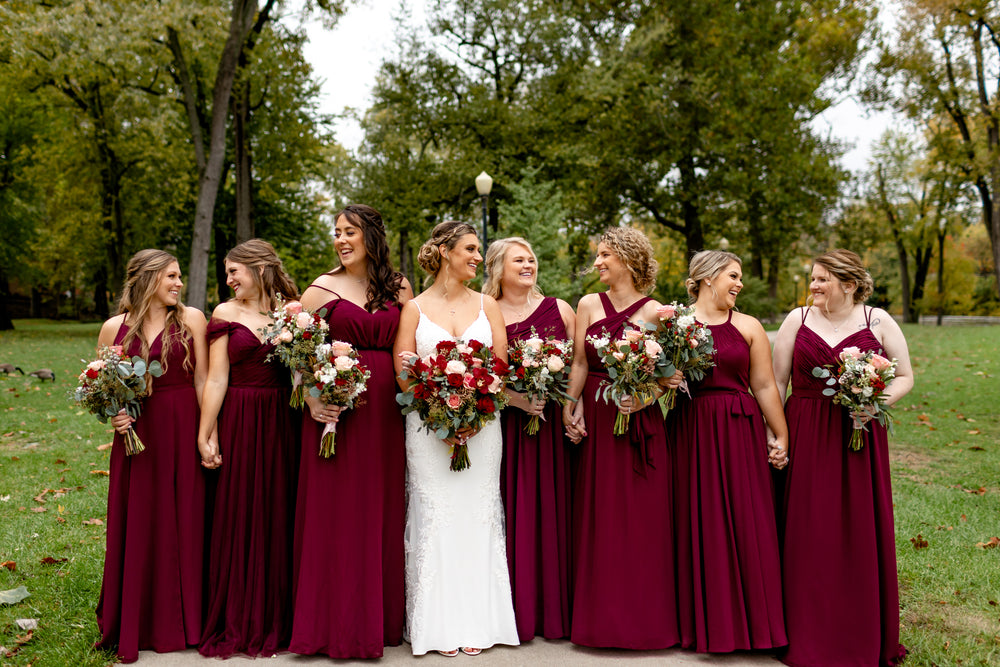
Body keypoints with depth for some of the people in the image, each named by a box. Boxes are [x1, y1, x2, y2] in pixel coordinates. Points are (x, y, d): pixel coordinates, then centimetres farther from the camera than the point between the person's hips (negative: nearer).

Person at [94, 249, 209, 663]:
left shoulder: (191, 319, 1)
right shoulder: (114, 328, 6)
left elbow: (202, 380, -1)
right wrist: (112, 415, -6)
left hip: (184, 432, -1)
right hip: (136, 435, 2)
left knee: (184, 524, 5)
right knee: (137, 528, 8)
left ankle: (181, 622, 21)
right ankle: (135, 626, 24)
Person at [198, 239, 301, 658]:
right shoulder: (226, 314, 3)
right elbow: (216, 379, -2)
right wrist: (205, 435, -5)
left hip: (282, 423, 1)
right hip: (239, 424, -1)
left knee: (279, 515, 8)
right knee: (239, 517, 5)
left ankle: (276, 618, 23)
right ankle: (239, 622, 21)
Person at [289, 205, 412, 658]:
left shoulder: (399, 288, 11)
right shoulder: (321, 289, 3)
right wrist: (311, 400, -13)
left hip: (386, 410, 3)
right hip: (336, 408, -2)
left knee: (384, 510, 9)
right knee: (335, 511, 1)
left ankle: (383, 617, 23)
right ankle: (339, 624, 14)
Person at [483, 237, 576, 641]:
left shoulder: (560, 310, 9)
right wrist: (515, 398, -14)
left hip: (555, 426, 1)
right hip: (506, 427, -1)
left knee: (552, 513, 4)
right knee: (514, 515, 1)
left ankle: (554, 609, 18)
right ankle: (517, 612, 15)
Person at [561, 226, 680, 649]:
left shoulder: (655, 312, 0)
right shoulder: (588, 305, 7)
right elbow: (579, 363, 5)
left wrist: (646, 398, -18)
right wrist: (570, 408, -2)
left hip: (640, 420, -2)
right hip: (595, 420, 2)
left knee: (643, 518, 1)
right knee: (599, 517, 7)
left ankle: (643, 618, 16)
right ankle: (601, 618, 20)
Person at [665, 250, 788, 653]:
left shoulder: (748, 327, 8)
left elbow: (765, 386, 5)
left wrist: (781, 437, 4)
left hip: (739, 433, 1)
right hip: (690, 433, -1)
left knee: (745, 524, 2)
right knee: (696, 525, 5)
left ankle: (749, 621, 19)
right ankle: (703, 623, 20)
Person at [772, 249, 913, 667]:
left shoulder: (878, 322, 2)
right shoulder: (797, 319, 3)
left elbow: (905, 377, 7)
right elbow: (777, 381, 3)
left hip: (859, 439, 0)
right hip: (806, 439, 0)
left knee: (861, 534, 6)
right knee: (807, 536, 3)